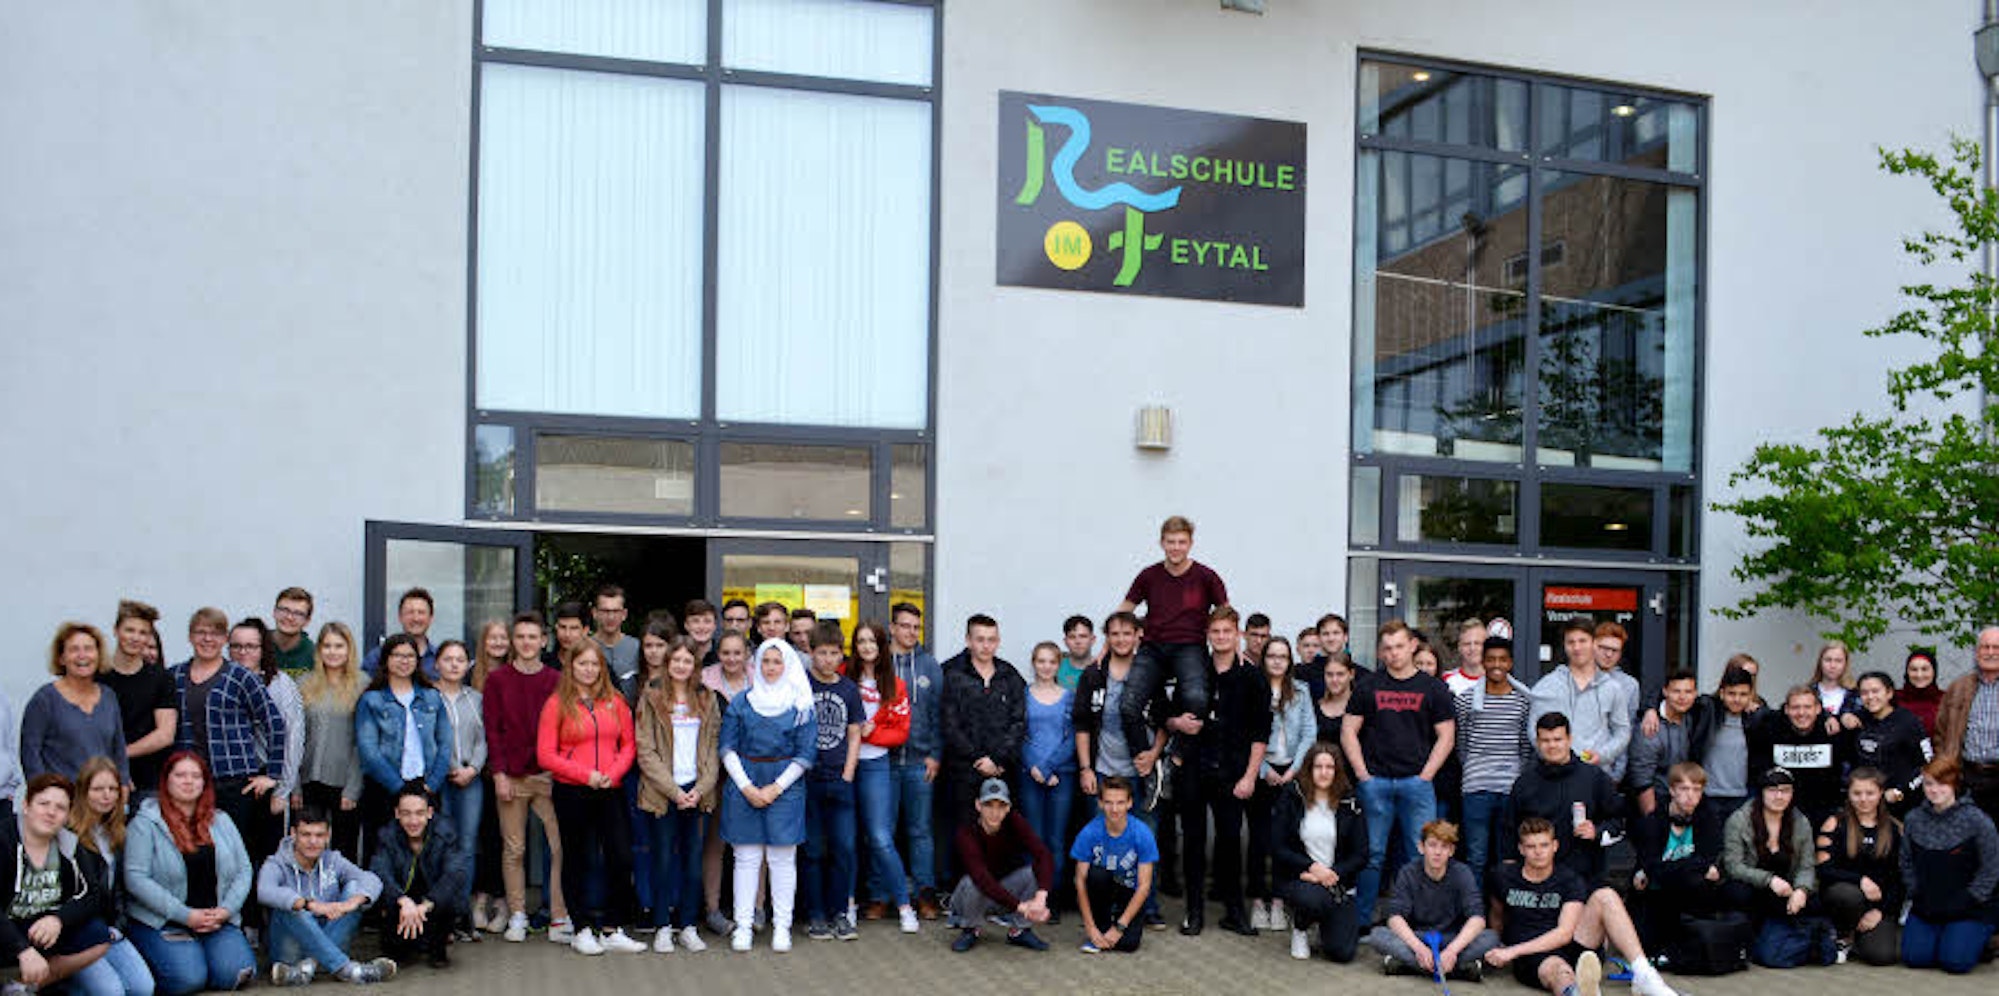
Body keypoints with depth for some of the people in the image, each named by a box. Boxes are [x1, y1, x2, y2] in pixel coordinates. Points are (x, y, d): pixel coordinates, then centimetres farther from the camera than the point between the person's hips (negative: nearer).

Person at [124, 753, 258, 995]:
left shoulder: (221, 821, 13)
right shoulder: (145, 823, -2)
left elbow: (243, 871, 11)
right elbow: (136, 879, -11)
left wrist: (225, 910, -7)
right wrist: (186, 916, -16)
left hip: (219, 920, 3)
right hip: (161, 922, -3)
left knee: (235, 973, -21)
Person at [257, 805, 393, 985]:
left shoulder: (333, 861, 6)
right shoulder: (276, 865, -4)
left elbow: (372, 881, -12)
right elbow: (265, 891, -30)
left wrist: (352, 902, -34)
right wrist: (310, 904, -43)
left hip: (328, 940, 3)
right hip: (290, 949, -3)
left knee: (354, 887, -13)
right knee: (288, 906, -30)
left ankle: (309, 964, -28)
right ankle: (345, 968, -37)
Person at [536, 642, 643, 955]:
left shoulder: (615, 702, 9)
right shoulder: (557, 704, 0)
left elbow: (629, 744, 11)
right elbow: (545, 755, -5)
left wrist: (613, 773, -7)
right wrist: (585, 775, -13)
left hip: (611, 791, 3)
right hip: (572, 794, -3)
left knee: (621, 858, -2)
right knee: (583, 861, 5)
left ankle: (612, 930, 8)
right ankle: (584, 931, 15)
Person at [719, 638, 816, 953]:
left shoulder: (800, 705, 2)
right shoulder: (742, 701, 7)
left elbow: (805, 755, 0)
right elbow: (727, 748, 4)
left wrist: (776, 788, -8)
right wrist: (746, 787, -6)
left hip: (785, 787, -1)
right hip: (743, 785, 1)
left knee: (783, 858, 2)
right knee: (746, 857, 4)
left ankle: (781, 926, 9)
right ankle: (742, 926, 10)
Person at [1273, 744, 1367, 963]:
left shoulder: (1350, 805, 3)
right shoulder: (1290, 798, -2)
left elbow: (1361, 855, 0)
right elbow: (1278, 848, -6)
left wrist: (1333, 874, -15)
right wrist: (1312, 867, -18)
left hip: (1338, 880, 2)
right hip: (1296, 877, -2)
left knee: (1342, 952, -14)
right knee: (1311, 898, -38)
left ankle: (1326, 923, 23)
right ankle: (1300, 928, 0)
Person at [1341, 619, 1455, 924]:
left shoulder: (1432, 688, 7)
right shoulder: (1369, 688, 8)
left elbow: (1446, 737, 6)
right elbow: (1348, 732, 9)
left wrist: (1425, 776, -3)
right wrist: (1362, 773, 0)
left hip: (1416, 782, 0)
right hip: (1375, 782, 0)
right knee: (1372, 855, 4)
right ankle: (1361, 922, 13)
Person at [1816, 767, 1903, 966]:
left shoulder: (1895, 829, 7)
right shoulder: (1836, 824, 1)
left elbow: (1901, 877, 5)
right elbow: (1823, 869, -8)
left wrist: (1881, 911, -6)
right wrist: (1860, 880, -22)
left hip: (1880, 904, 1)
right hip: (1845, 898, -1)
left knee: (1882, 955, -25)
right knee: (1847, 893, -37)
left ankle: (1858, 937, 11)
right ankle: (1844, 936, -5)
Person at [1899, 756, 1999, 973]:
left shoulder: (1976, 820, -11)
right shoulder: (1914, 819, 1)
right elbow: (1907, 863, 12)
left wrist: (1968, 900, -10)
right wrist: (1916, 894, 2)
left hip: (1969, 910, -4)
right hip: (1925, 908, 4)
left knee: (1955, 961, -17)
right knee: (1914, 957, -11)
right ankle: (1937, 935, 20)